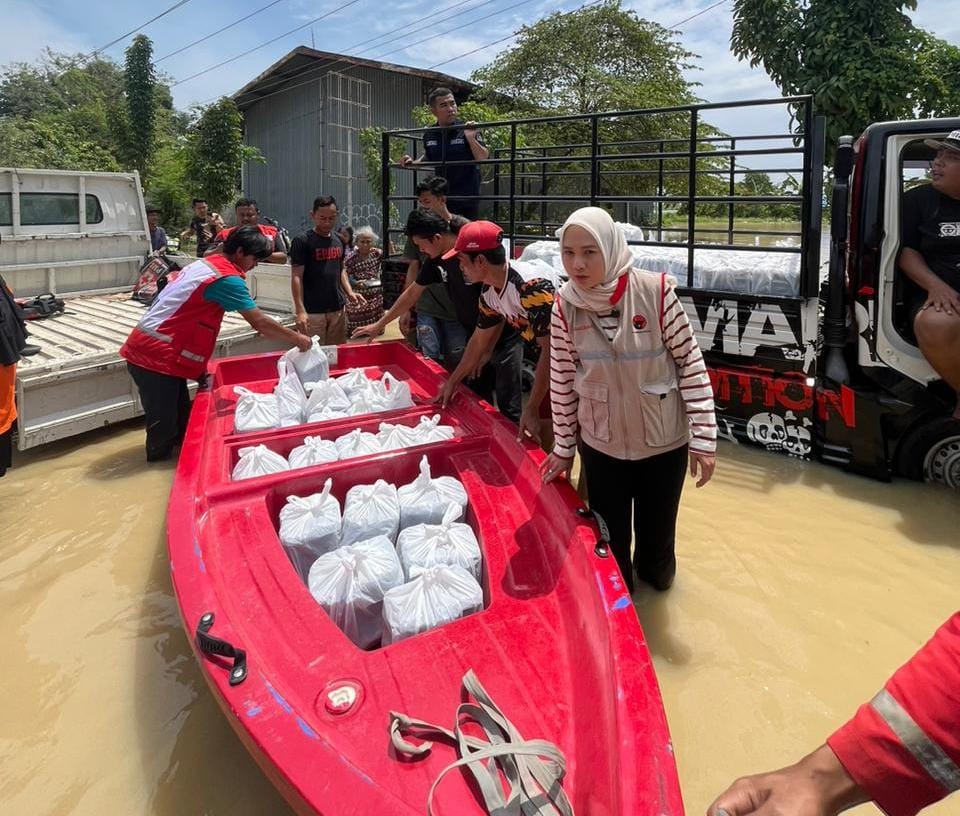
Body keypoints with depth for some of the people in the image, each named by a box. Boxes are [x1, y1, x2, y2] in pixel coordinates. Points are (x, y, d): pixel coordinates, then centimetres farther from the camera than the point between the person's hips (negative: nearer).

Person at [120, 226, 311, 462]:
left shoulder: (206, 263, 13)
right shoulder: (227, 278, -16)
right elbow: (260, 323, -17)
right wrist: (297, 339, -6)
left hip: (149, 347, 9)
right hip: (156, 354, -9)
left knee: (179, 412, 18)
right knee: (164, 419, 1)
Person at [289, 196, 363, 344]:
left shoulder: (338, 241, 11)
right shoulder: (302, 241, -6)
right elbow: (297, 277, -9)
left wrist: (350, 292, 4)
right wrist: (300, 310, -17)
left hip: (338, 308, 6)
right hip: (312, 311, -6)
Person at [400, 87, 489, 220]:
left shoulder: (468, 130, -9)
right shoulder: (429, 135, 3)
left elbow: (484, 158, -16)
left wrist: (471, 139, -28)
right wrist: (413, 162, 5)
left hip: (468, 200, -4)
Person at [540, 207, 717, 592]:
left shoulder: (656, 291, -19)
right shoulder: (566, 305, -11)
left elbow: (691, 365, -11)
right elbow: (562, 381, -2)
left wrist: (704, 438, -11)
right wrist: (563, 448, 5)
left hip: (664, 442, -1)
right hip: (601, 445, 1)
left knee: (657, 532, 18)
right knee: (609, 539, 15)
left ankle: (654, 573, 51)